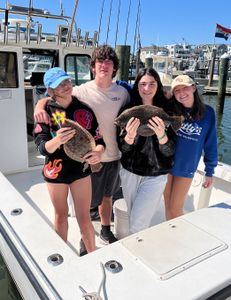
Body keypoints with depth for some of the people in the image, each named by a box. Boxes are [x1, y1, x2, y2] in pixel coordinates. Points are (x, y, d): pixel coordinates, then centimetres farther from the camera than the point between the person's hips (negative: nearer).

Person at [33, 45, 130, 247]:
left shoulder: (122, 92, -2)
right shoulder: (81, 91, -13)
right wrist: (40, 106, -29)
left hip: (113, 156, 4)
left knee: (107, 196, 23)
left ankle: (106, 231, 46)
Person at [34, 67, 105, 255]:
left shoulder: (84, 109, -7)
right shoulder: (46, 111, -10)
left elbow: (99, 139, -4)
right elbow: (42, 147, -18)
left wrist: (99, 151, -28)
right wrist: (57, 140, -40)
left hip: (81, 169, 0)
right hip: (56, 171, 0)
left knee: (84, 218, 6)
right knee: (61, 216, 20)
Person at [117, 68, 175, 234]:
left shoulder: (165, 112, -8)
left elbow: (170, 151, -11)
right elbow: (122, 147, -6)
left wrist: (161, 135, -32)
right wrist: (130, 135, -28)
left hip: (155, 176, -2)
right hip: (129, 173, 3)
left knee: (138, 222, -2)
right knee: (133, 218, 18)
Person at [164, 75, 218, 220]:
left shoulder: (208, 112, -6)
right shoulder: (171, 110, -7)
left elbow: (210, 144, 0)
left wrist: (210, 171, 3)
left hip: (186, 169, -1)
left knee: (175, 209, 8)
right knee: (168, 206, 14)